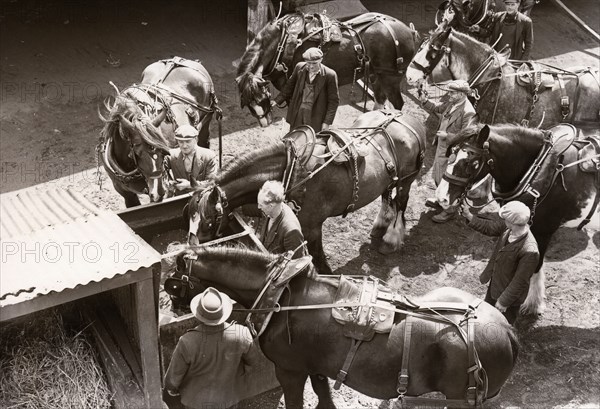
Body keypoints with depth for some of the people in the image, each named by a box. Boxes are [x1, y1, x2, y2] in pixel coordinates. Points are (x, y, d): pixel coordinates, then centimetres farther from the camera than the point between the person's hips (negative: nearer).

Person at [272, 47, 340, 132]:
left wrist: (327, 122, -10)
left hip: (315, 117, -4)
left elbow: (333, 100, -7)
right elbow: (289, 86, 13)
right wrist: (278, 100, 5)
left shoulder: (329, 75, -12)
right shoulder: (299, 67, -2)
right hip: (297, 113, 4)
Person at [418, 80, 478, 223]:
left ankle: (449, 210, 21)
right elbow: (436, 108, 16)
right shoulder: (450, 104, 0)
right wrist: (424, 101, 0)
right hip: (441, 147, 9)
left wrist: (447, 135, -28)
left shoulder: (468, 113, -26)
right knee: (437, 175, 25)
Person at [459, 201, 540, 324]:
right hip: (494, 284, 7)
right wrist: (468, 216, -5)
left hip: (509, 293, -7)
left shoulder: (529, 251, -39)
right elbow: (489, 227, 2)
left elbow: (520, 282, -29)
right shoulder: (507, 227, -19)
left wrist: (504, 301, -20)